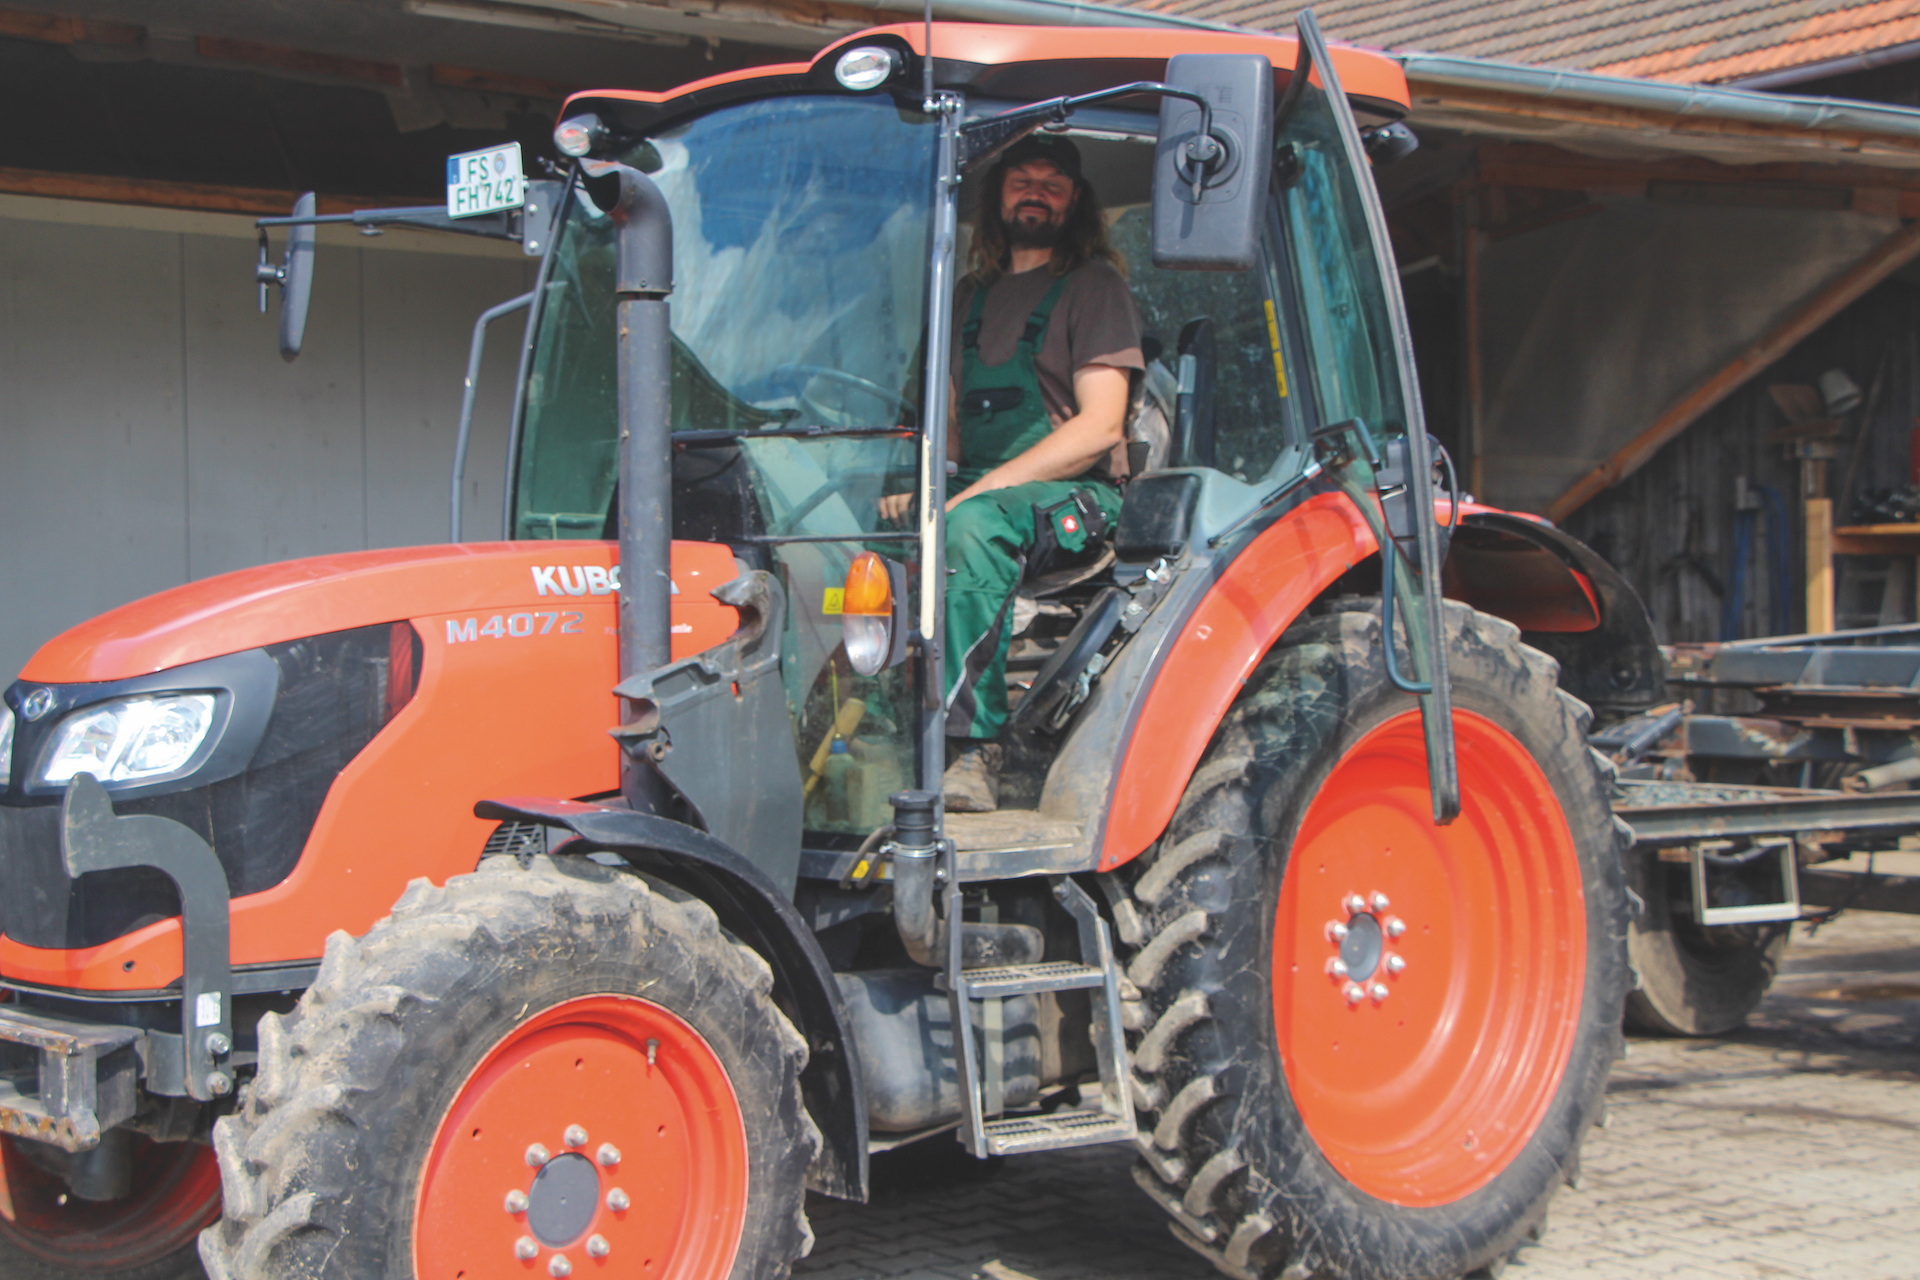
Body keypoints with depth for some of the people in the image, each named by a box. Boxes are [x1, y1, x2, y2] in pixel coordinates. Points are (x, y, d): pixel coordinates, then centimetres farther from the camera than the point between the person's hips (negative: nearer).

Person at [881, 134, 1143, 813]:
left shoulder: (1093, 285, 2)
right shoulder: (973, 295, 22)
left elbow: (1100, 427, -10)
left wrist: (977, 491, -17)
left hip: (1075, 493, -6)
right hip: (977, 486, 6)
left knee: (973, 527, -38)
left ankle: (971, 749, -39)